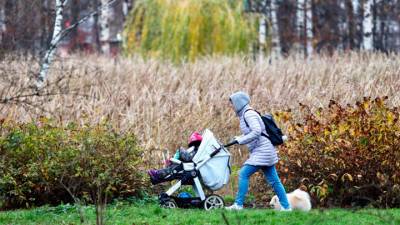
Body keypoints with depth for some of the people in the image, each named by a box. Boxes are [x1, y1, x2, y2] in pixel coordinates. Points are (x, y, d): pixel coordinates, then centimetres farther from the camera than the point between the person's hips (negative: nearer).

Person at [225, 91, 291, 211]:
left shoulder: (249, 114, -13)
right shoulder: (245, 114, 17)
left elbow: (257, 131, -24)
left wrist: (241, 140, -19)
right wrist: (239, 139, 11)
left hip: (262, 151, -10)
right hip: (263, 151, 10)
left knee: (244, 174, -12)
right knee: (273, 180, 10)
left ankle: (238, 204, -12)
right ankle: (286, 207, 11)